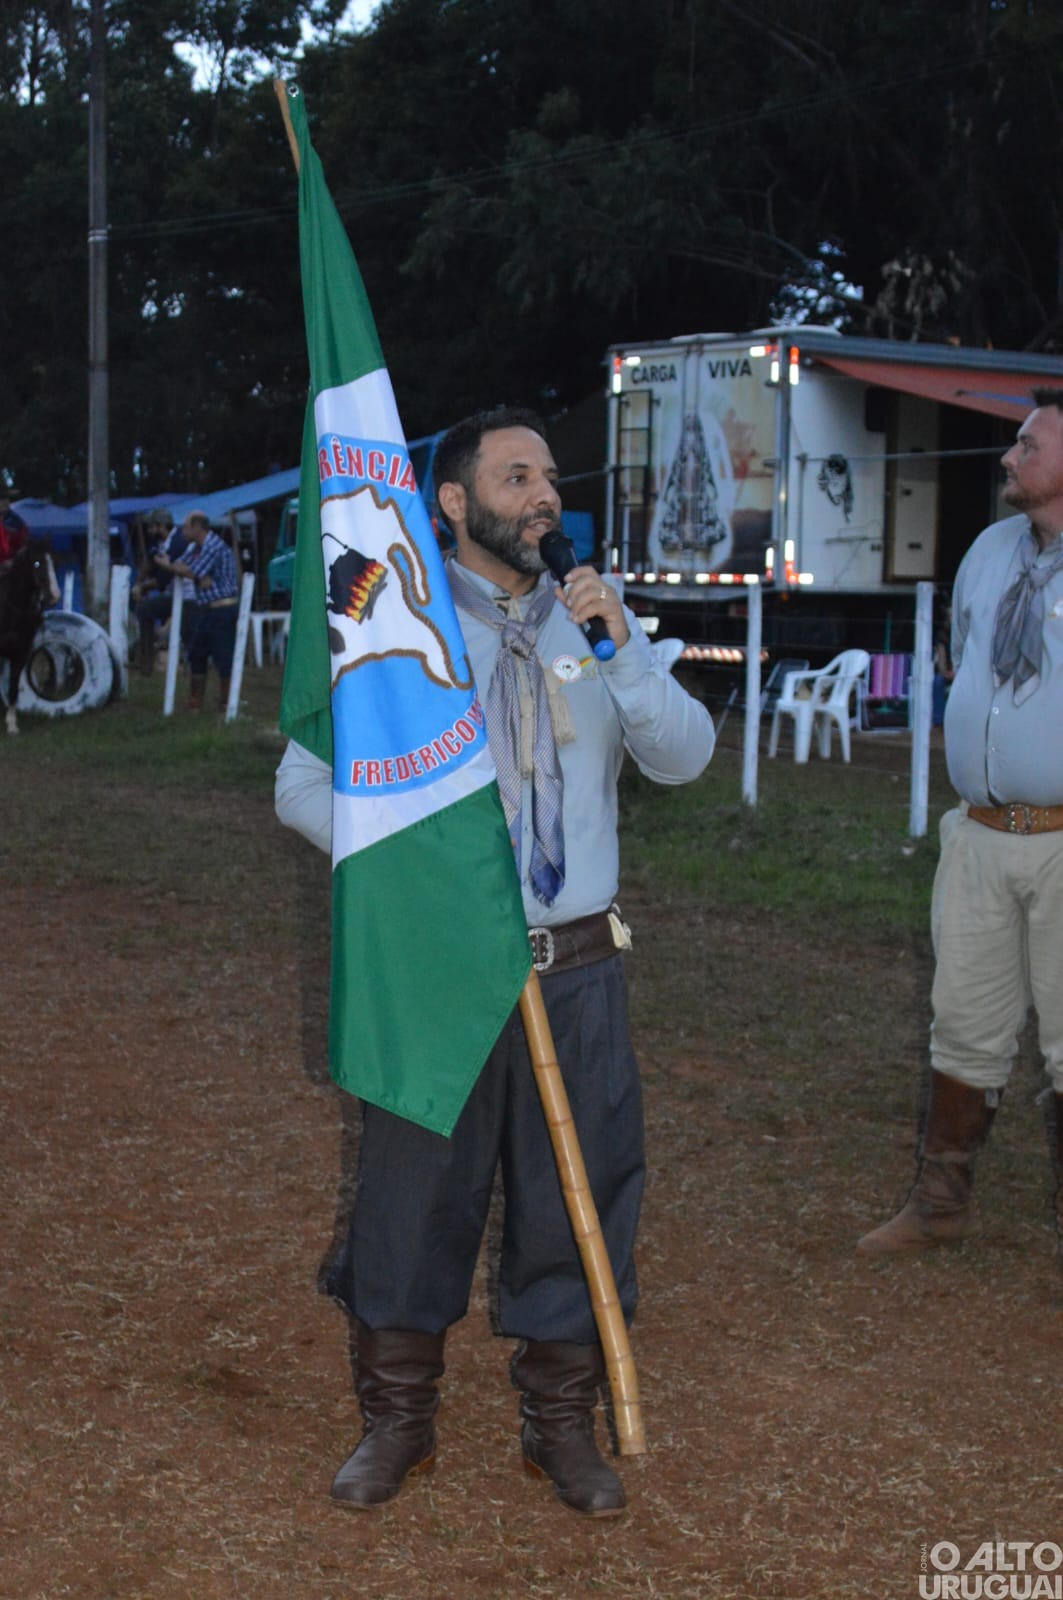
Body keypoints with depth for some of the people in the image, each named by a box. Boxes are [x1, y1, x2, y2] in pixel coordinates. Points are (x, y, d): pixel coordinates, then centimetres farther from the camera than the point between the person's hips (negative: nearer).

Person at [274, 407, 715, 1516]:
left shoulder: (592, 621, 7)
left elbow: (685, 757, -2)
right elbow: (304, 788, 0)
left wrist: (619, 648, -16)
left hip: (577, 972, 3)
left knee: (576, 1194, 9)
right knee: (411, 1189, 8)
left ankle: (560, 1423, 28)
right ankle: (397, 1419, 28)